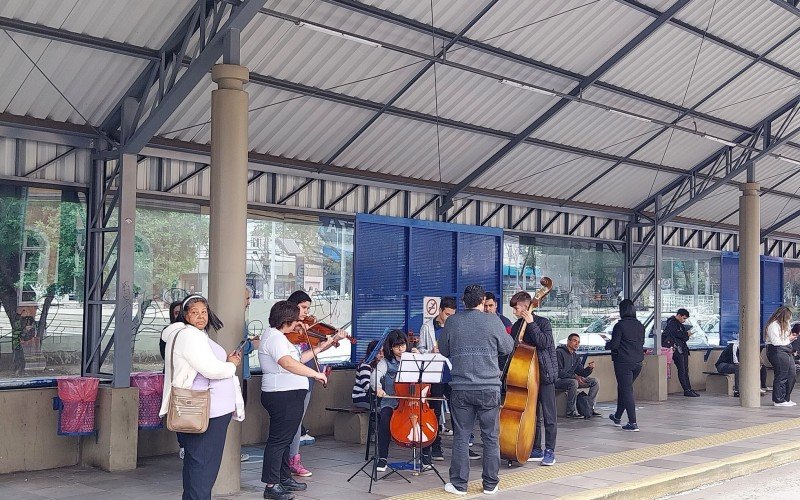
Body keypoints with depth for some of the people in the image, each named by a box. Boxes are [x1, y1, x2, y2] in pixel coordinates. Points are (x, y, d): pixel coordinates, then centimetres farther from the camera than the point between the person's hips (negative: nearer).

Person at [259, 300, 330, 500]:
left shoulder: (278, 336, 17)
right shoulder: (274, 337, -17)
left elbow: (297, 360, 20)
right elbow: (288, 363, -32)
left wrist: (318, 349, 16)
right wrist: (315, 373, -28)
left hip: (288, 396, 11)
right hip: (283, 396, -11)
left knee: (285, 439, 18)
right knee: (278, 440, -6)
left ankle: (285, 479, 29)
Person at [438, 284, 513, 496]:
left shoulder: (452, 321, 0)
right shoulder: (493, 321, -5)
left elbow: (443, 351, 11)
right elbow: (508, 348, 6)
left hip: (461, 388, 1)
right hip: (489, 387, -1)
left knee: (461, 436, 8)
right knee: (491, 437, 9)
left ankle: (459, 483, 12)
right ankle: (490, 484, 15)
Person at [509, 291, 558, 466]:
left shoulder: (542, 322, -8)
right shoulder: (517, 326, 8)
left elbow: (544, 343, -22)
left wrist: (531, 324, -19)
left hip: (544, 374, -6)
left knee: (549, 415, -1)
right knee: (532, 414, 11)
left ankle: (549, 451, 6)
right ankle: (536, 450, 19)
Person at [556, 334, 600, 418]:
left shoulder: (576, 357, 16)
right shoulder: (559, 352, -10)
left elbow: (581, 373, 12)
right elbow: (559, 372, -19)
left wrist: (589, 368, -10)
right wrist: (574, 376, -26)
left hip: (572, 379, 8)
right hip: (558, 380, -8)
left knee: (595, 381, -1)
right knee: (573, 382, -39)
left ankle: (590, 408, -3)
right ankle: (571, 411, -27)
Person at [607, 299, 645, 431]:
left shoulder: (620, 325, -15)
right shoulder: (640, 325, 5)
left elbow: (614, 344, -15)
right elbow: (641, 342, 15)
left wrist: (607, 345, 6)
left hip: (623, 362, -7)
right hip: (637, 362, 7)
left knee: (626, 391, -3)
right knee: (623, 388, 21)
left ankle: (633, 423, -6)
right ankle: (617, 417, 34)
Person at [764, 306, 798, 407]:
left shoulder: (783, 324, 19)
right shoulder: (773, 325, -14)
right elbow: (776, 342, -19)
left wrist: (791, 336, 8)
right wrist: (789, 339, -7)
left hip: (786, 351, 10)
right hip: (777, 351, -10)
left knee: (791, 375, 9)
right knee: (781, 376, -8)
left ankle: (786, 398, 18)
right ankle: (779, 400, -1)